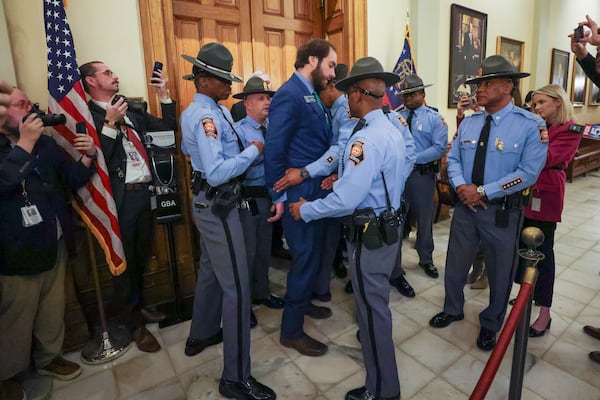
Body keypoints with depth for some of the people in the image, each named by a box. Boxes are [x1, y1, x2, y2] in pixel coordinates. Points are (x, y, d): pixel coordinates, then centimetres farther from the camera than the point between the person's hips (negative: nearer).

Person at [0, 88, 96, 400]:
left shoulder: (44, 142, 6)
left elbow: (72, 180, 6)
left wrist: (88, 157, -11)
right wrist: (25, 145, -24)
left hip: (54, 243, 5)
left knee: (53, 308, 18)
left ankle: (48, 357, 38)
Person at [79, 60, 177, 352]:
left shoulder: (132, 110, 14)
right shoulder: (88, 115, -6)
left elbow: (169, 127, 13)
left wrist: (163, 94, 6)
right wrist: (109, 122, -21)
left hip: (144, 192, 6)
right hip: (120, 197, -6)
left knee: (142, 256, 18)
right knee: (125, 260, 7)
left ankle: (139, 306, 39)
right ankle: (133, 322, 24)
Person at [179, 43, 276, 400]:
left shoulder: (198, 111, 12)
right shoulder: (206, 115, -21)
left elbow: (187, 149, 27)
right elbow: (218, 172, -30)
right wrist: (253, 150, -19)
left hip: (209, 203, 11)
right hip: (218, 206, -11)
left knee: (212, 272, 24)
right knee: (237, 287, -6)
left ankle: (202, 334, 44)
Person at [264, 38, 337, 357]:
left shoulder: (312, 95, 14)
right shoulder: (289, 95, -16)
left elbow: (321, 144, 12)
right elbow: (274, 150, -19)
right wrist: (280, 198, -15)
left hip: (314, 189, 9)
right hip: (298, 192, -9)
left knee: (312, 253, 20)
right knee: (305, 257, 0)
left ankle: (302, 302, 42)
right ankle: (291, 330, 18)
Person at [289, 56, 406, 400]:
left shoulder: (366, 138, -24)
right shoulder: (393, 131, 7)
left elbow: (346, 201, -28)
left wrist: (304, 210, -14)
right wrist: (344, 178, 12)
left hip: (370, 235, -10)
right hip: (389, 226, 10)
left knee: (373, 309, 7)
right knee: (377, 302, 28)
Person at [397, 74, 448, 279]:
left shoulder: (435, 118, -1)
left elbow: (440, 148, -10)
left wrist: (413, 158, -20)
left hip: (422, 174, -1)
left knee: (424, 218, 13)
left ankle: (426, 259, 34)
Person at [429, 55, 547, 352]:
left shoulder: (531, 125, -13)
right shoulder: (468, 123, 4)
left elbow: (527, 173, -19)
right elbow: (453, 159, 3)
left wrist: (483, 192, -21)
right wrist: (461, 187, -16)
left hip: (502, 212, -4)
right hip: (465, 206, 4)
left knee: (500, 274, 15)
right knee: (455, 265, 18)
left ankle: (490, 326, 40)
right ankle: (453, 310, 44)